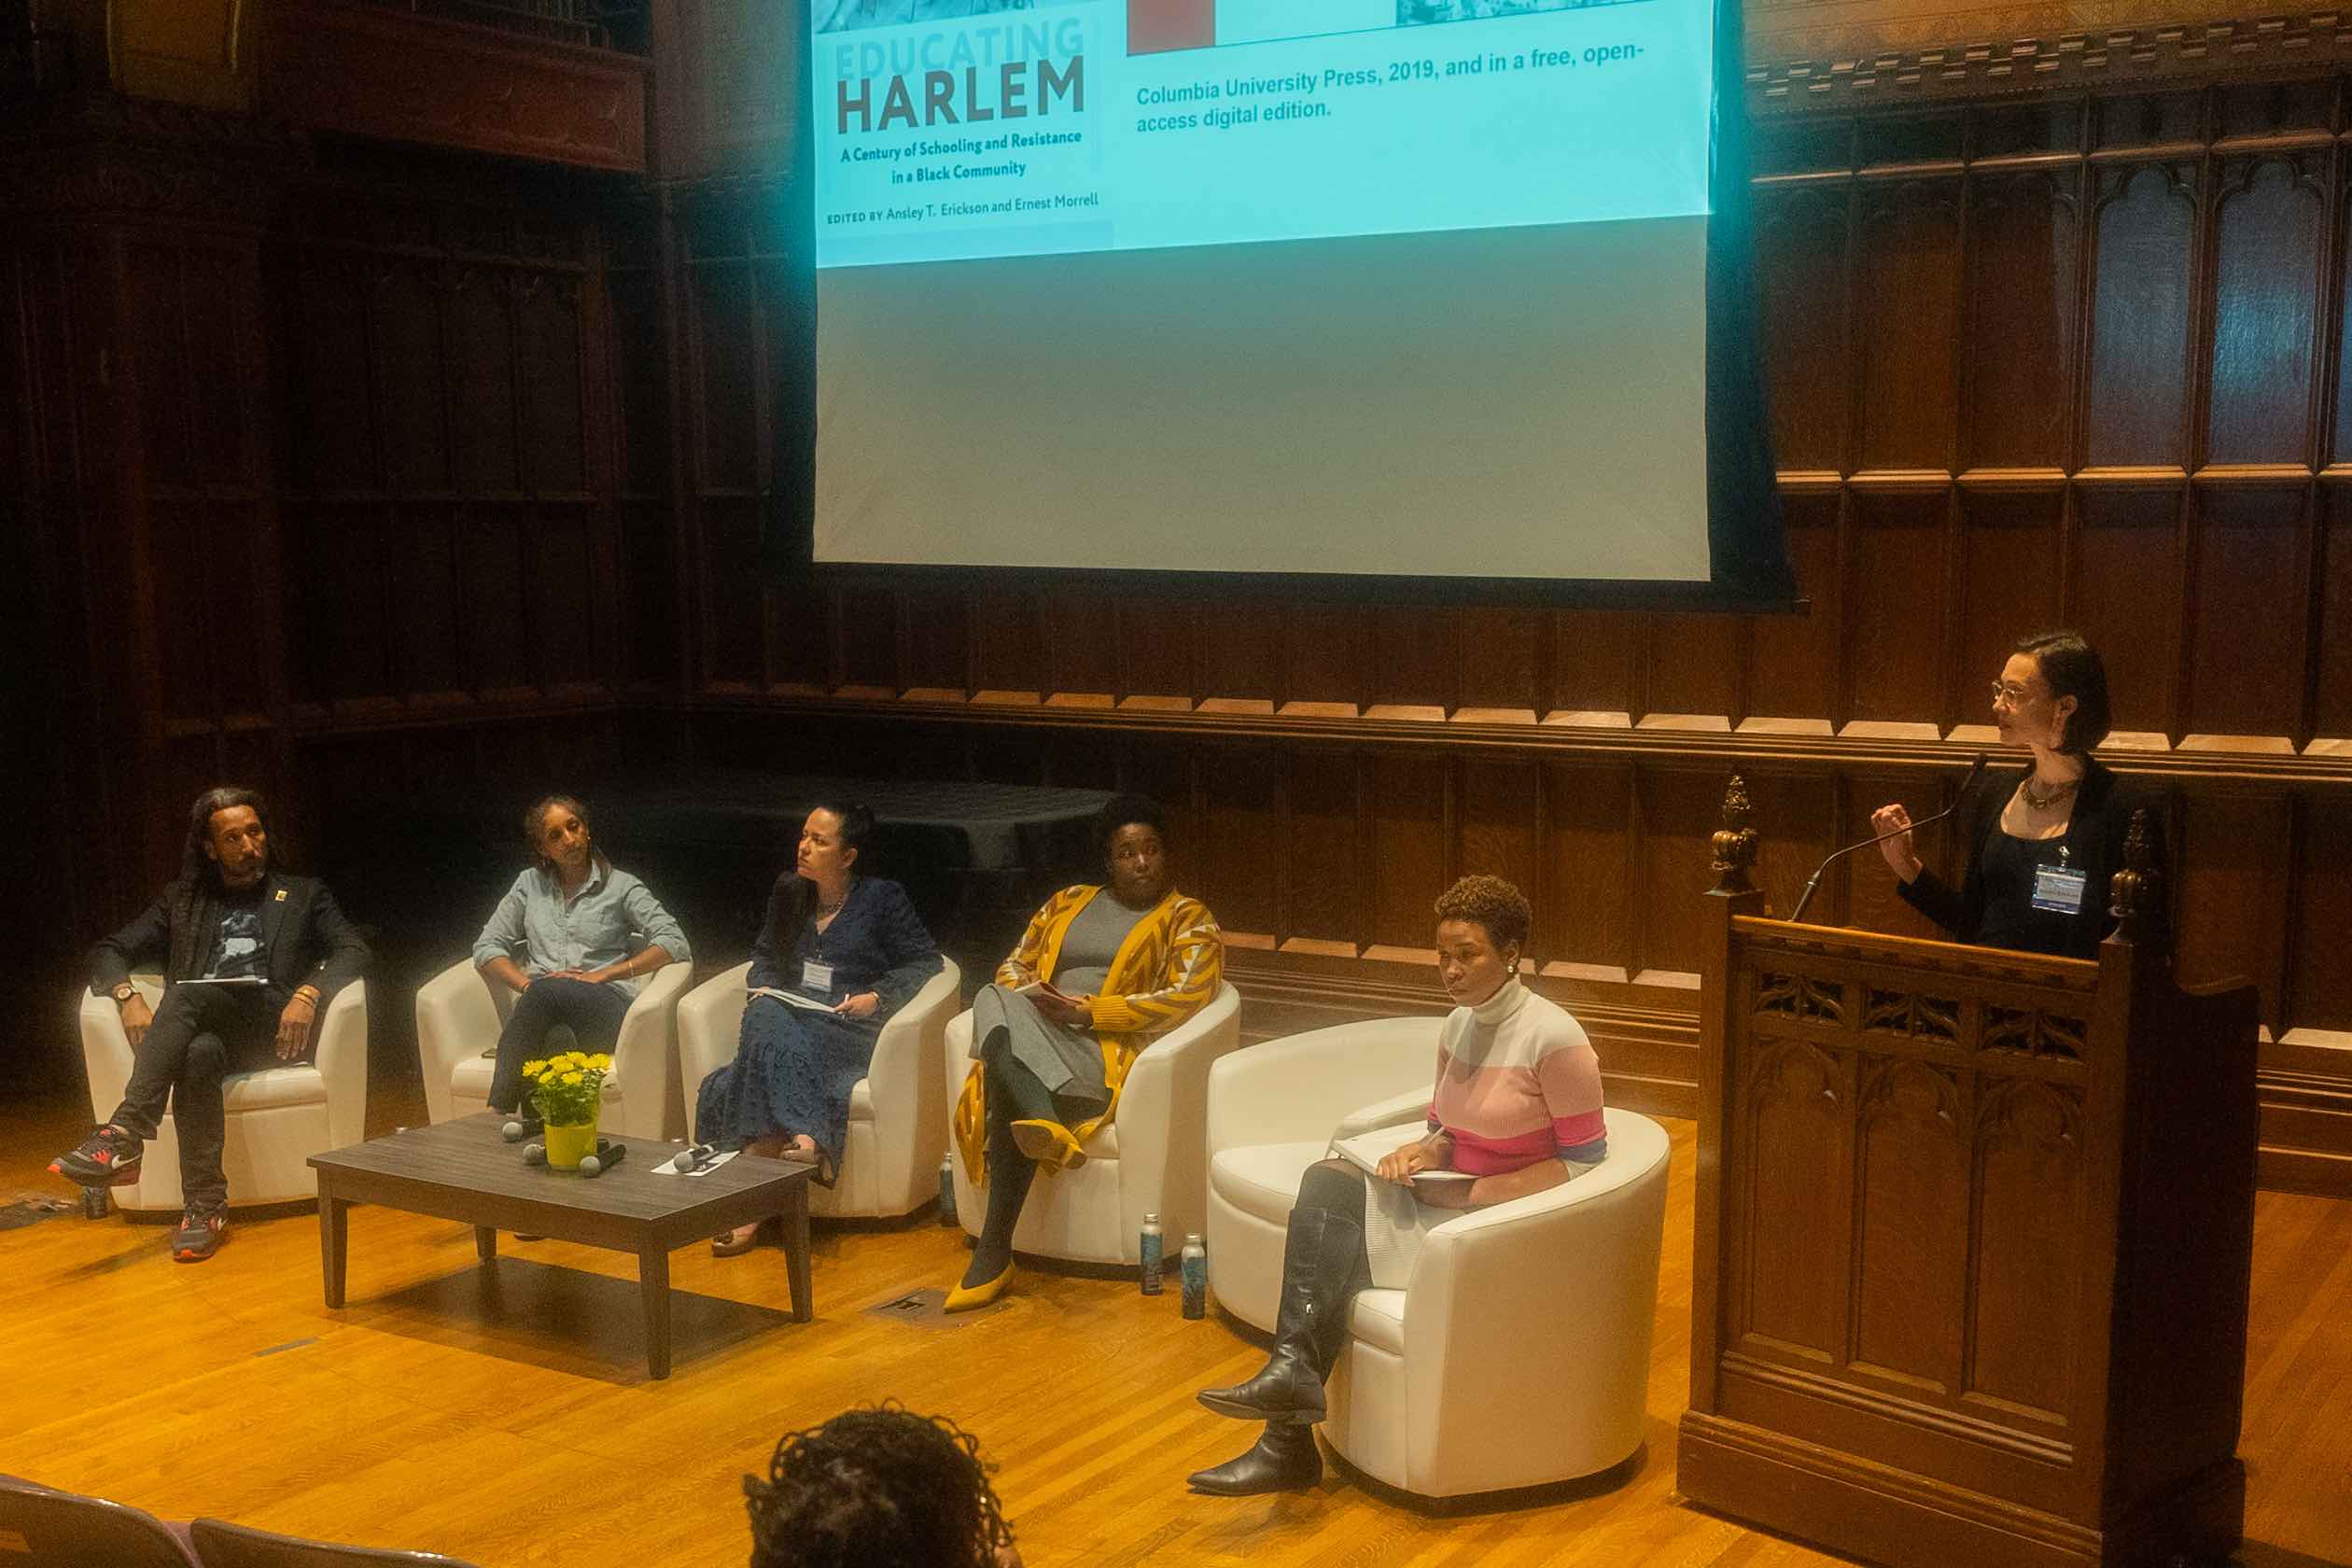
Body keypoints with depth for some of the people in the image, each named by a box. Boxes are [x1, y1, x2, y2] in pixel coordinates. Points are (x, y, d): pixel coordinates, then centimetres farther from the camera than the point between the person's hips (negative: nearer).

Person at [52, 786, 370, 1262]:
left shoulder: (304, 895, 22)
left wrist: (308, 994, -13)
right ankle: (206, 1206, -38)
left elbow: (353, 952, 8)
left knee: (188, 992, -33)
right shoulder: (182, 901, 27)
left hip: (271, 1029, -2)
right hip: (201, 1031, 2)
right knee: (199, 1054, -38)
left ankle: (124, 1135, -44)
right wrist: (129, 996, -2)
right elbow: (108, 952, 21)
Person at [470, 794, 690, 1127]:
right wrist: (526, 983, -3)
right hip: (539, 1005, 2)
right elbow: (486, 948, 18)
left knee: (546, 993, -36)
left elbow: (675, 943, 1)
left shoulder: (622, 887, 14)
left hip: (603, 1009, -2)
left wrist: (601, 975, -8)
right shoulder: (529, 884, 24)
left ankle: (497, 1113, -41)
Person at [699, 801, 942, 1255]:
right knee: (766, 1021, -35)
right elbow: (764, 953, 31)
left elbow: (925, 960, 5)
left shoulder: (883, 898, 6)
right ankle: (806, 1139, -52)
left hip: (849, 1028, -4)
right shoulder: (789, 891, 19)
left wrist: (876, 996, -8)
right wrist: (764, 987, 10)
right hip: (789, 1014, 4)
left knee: (775, 1048, -36)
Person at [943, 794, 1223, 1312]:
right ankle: (1046, 1125, -57)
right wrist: (1030, 994, -1)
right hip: (1032, 1041, 4)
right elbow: (1014, 965, 26)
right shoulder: (1068, 902, 27)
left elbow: (1185, 996, -4)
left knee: (1007, 1103, -36)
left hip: (1108, 1051, -4)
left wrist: (1089, 1011, -11)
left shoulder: (1189, 919, 12)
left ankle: (994, 1254, -40)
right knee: (996, 1003, -36)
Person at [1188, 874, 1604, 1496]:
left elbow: (1585, 1163, -13)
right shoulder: (1457, 1026, 8)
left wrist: (1475, 1192, -15)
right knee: (1327, 1181, -21)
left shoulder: (1553, 1037, -15)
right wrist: (1426, 1150, -4)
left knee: (1331, 1243, -23)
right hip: (1449, 1199, 7)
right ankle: (1293, 1371, -30)